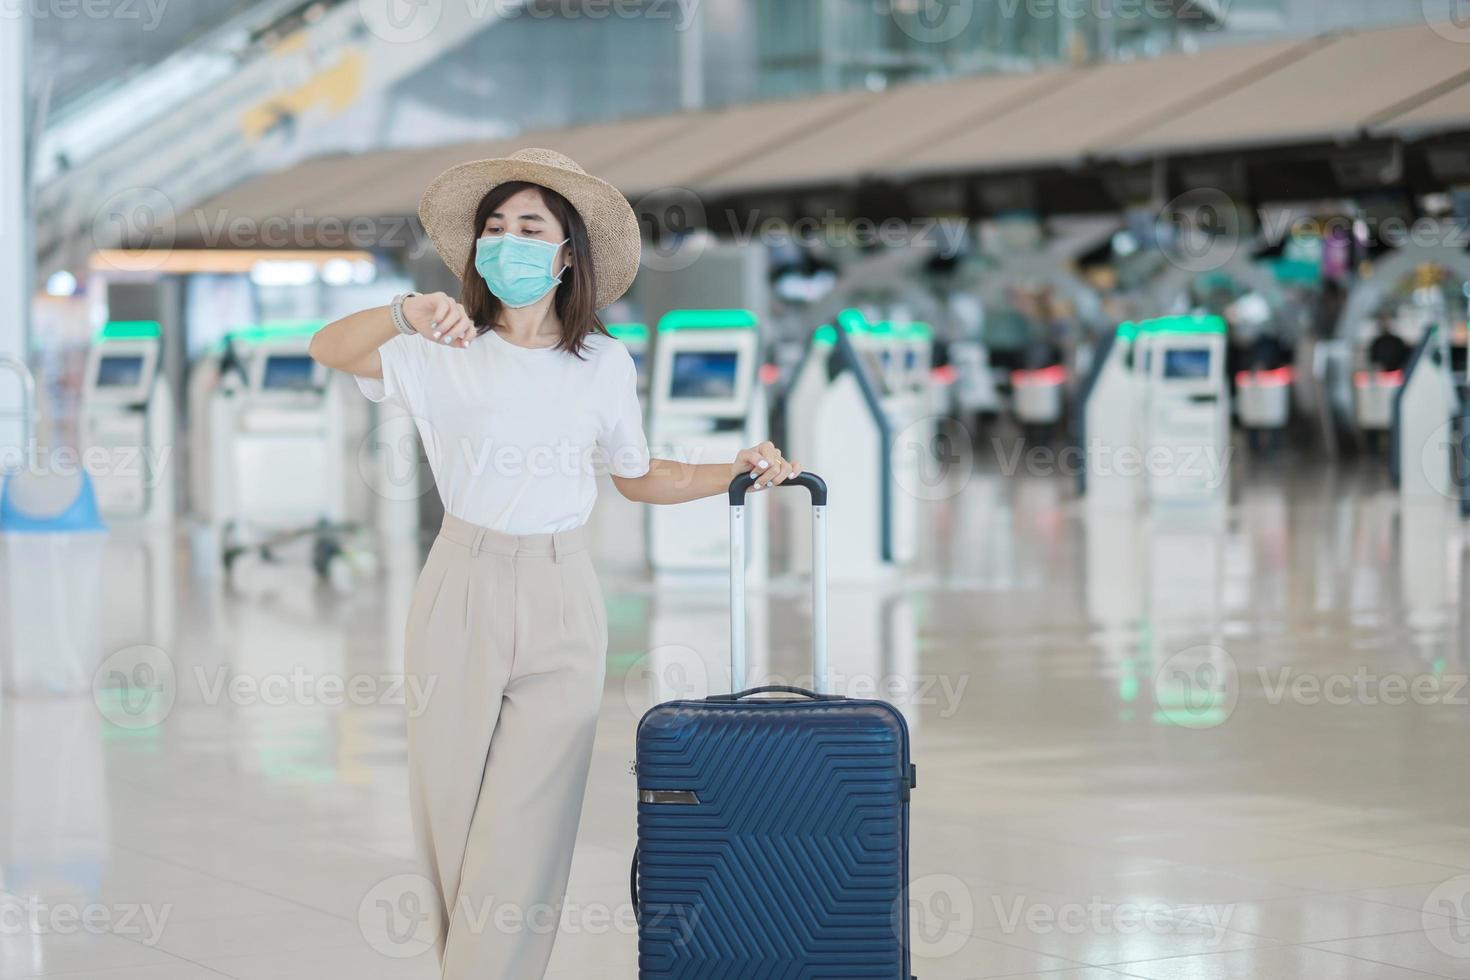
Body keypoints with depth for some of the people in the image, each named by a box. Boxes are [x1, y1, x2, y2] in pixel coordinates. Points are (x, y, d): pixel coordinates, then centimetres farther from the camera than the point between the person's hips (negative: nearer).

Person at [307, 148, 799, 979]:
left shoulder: (604, 364, 5)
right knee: (449, 816, 5)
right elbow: (329, 350, -16)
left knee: (524, 834, -6)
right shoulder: (447, 355, 0)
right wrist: (408, 313, -34)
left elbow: (639, 478, 18)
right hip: (461, 596, 0)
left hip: (559, 602, 0)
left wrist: (735, 473, 3)